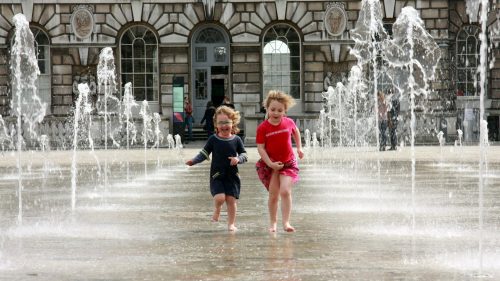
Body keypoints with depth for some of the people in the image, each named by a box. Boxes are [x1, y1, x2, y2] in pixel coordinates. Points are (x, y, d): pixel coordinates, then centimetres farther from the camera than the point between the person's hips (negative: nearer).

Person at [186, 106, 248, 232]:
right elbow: (204, 154, 5)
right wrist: (193, 161, -9)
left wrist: (238, 159, -15)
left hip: (232, 175, 1)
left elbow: (244, 155, 6)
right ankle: (217, 210, 18)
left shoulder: (236, 140, 2)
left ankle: (231, 223, 13)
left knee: (231, 199, -2)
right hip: (216, 175, -1)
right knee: (219, 197, -16)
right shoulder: (213, 139, 1)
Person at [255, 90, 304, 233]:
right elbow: (260, 148, -12)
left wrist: (299, 148, 15)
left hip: (288, 163, 1)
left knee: (285, 191, -14)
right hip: (270, 164, -1)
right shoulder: (263, 128, -12)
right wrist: (270, 163, -18)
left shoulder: (289, 122, -5)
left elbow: (296, 132, 18)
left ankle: (286, 222, -11)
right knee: (273, 194, 4)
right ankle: (273, 222, 21)